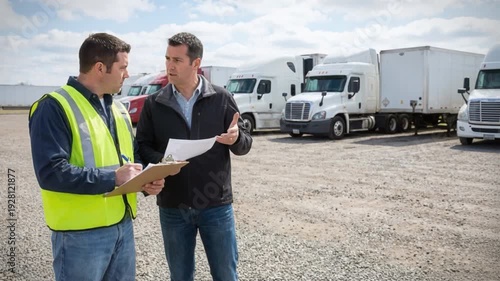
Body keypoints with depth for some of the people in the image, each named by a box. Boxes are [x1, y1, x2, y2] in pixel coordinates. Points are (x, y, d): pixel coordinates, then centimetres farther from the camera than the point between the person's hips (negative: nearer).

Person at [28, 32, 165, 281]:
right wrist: (112, 177, -23)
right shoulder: (54, 107, -14)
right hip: (81, 233, -7)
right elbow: (51, 172, -22)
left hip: (123, 226, 8)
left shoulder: (118, 109, 12)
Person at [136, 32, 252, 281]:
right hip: (172, 208, 1)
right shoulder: (154, 103, 2)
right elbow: (142, 146, 3)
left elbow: (244, 145, 1)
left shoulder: (221, 98, -1)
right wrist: (160, 162, -18)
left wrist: (236, 139, -22)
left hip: (216, 206, -1)